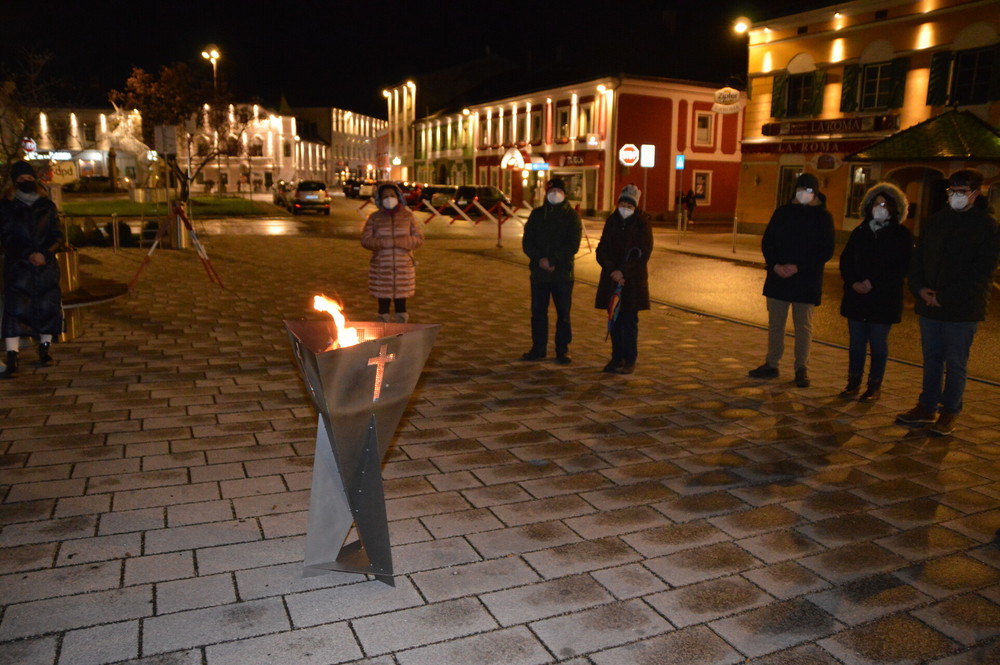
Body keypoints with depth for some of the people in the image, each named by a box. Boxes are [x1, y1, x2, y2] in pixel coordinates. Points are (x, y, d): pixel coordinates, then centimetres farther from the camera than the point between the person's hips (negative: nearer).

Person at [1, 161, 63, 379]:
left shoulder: (47, 206, 11)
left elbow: (57, 236, 6)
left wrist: (44, 254, -11)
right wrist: (28, 255, -15)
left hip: (46, 265, 2)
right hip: (17, 266, -2)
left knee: (48, 306, 3)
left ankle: (45, 348, 19)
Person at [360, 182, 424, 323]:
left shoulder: (407, 216, 5)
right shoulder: (374, 217, 3)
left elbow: (419, 238, 1)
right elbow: (365, 240, -3)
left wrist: (400, 242, -14)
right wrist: (385, 242, -16)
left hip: (403, 268, 0)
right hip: (381, 269, 0)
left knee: (401, 305, 5)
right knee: (383, 305, 4)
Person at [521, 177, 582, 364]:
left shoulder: (571, 216, 2)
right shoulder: (537, 214, 11)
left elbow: (573, 245, -7)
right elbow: (527, 242, 5)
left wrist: (552, 260, -15)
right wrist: (539, 259, -12)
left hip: (562, 272, -3)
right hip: (539, 271, 3)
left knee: (563, 313, 1)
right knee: (538, 311, 7)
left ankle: (562, 350, 11)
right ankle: (538, 348, 18)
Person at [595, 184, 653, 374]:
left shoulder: (642, 224, -5)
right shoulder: (612, 221, 7)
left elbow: (644, 254, -8)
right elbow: (602, 250, 4)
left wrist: (624, 272, -14)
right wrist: (612, 270, -10)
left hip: (633, 280, -4)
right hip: (612, 279, 4)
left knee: (629, 321, -3)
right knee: (614, 321, 7)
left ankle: (630, 360, 6)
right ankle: (617, 358, 17)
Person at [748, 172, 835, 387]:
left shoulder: (823, 216, -1)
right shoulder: (783, 212, 7)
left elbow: (827, 251, -5)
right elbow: (767, 241, 6)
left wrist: (798, 267, -15)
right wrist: (774, 264, -11)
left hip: (806, 280, -3)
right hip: (778, 277, 3)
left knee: (803, 326, 2)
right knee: (775, 323, 8)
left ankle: (801, 369, 10)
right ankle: (771, 365, 17)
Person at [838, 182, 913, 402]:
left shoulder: (901, 235, -2)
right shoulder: (860, 232, 10)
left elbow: (901, 268, -8)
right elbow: (846, 260, 8)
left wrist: (873, 283, -15)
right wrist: (853, 282, -8)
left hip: (884, 299, -4)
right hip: (856, 296, 4)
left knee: (878, 343, 2)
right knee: (856, 342, 8)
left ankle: (875, 386, 12)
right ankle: (854, 382, 18)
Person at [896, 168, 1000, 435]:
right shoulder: (935, 221, 10)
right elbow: (918, 258, 12)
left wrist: (945, 297, -16)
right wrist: (919, 288, -5)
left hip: (962, 308, -5)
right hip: (930, 304, 5)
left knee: (955, 363, 4)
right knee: (931, 359, 13)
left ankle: (950, 412, 14)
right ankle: (927, 407, 23)